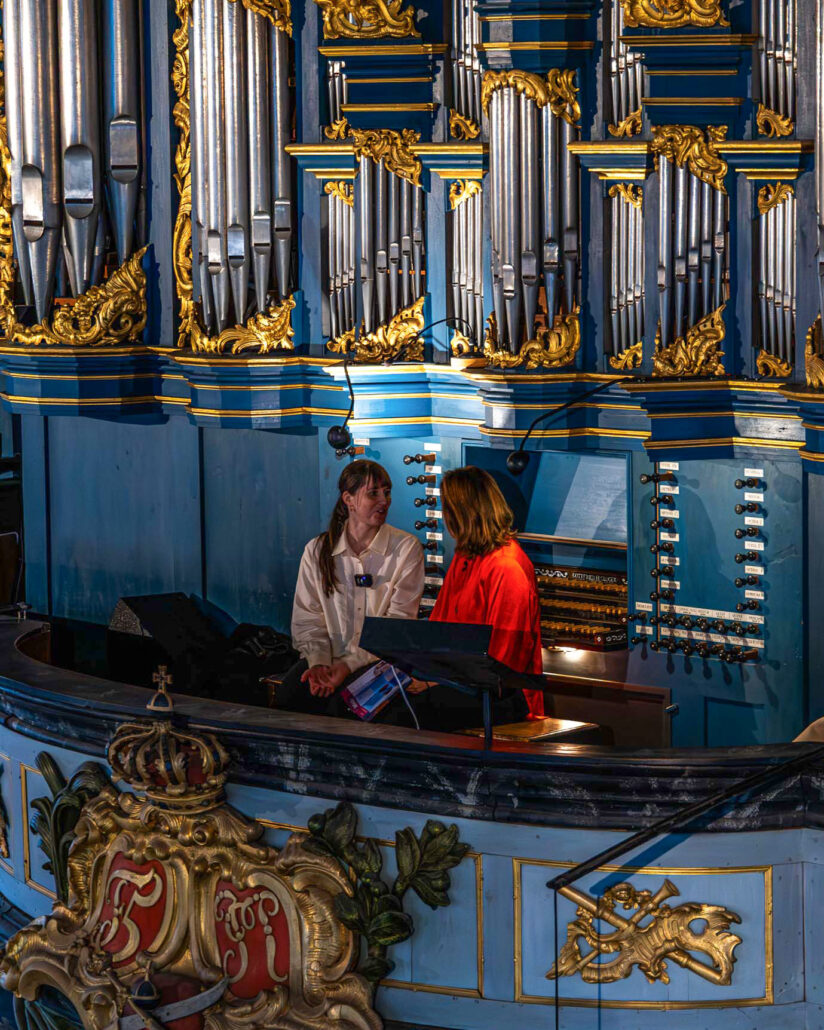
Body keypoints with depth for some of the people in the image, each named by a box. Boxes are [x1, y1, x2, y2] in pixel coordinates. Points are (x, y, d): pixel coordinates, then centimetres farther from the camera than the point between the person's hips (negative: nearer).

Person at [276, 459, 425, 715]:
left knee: (340, 704, -32)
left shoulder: (406, 548, -1)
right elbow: (307, 619, 6)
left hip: (379, 661, -2)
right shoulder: (317, 551, 8)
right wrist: (318, 662, -14)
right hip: (329, 656, 3)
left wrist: (350, 664, -17)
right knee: (286, 698, -27)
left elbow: (399, 623, -7)